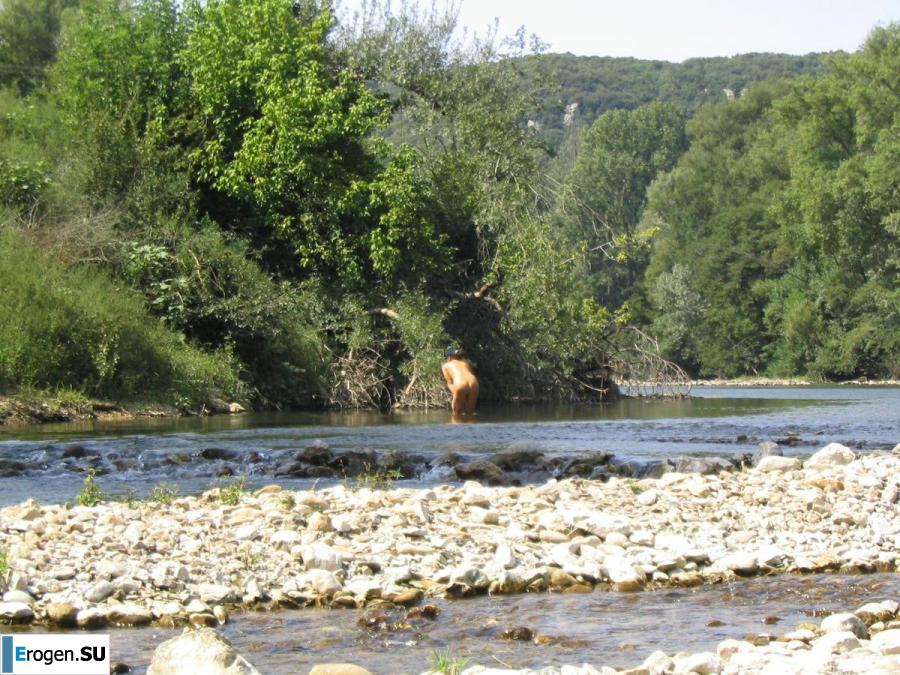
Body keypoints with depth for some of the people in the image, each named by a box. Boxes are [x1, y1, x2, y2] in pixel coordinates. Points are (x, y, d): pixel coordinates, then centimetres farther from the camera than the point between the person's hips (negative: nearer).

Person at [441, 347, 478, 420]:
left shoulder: (446, 365, 26)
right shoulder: (465, 363, 35)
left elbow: (449, 383, 12)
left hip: (460, 385, -4)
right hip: (473, 383, 4)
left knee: (456, 414, 12)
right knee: (470, 412, 18)